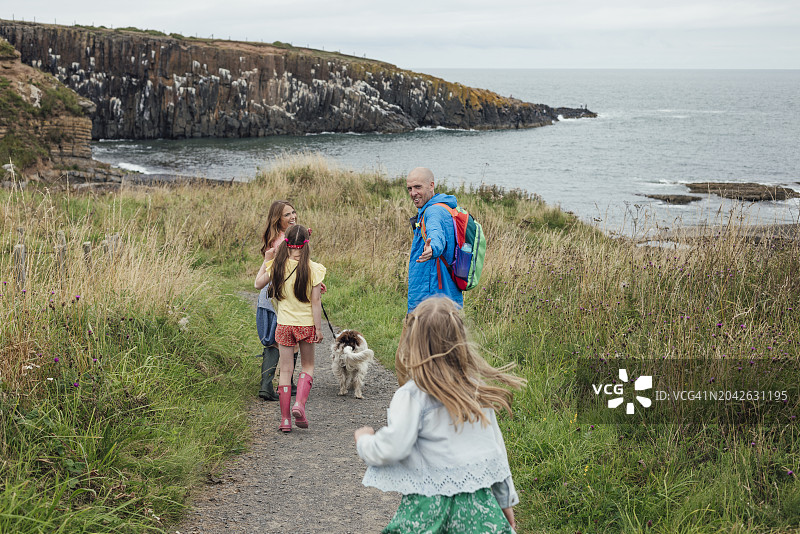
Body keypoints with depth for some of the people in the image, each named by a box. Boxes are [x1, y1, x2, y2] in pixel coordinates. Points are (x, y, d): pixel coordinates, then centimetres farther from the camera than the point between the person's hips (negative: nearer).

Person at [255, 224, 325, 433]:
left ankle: (285, 418, 8)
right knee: (307, 366, 18)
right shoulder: (313, 269, -11)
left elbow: (258, 284, 9)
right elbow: (315, 302, -10)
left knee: (286, 370, 8)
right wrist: (318, 328, -3)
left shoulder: (277, 266, -6)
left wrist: (266, 260, 15)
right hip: (306, 324, -1)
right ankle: (299, 403, -4)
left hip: (284, 325, 1)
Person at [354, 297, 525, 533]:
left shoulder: (412, 394, -11)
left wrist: (364, 439, 8)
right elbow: (496, 444, 13)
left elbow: (391, 449, -15)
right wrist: (506, 499, 23)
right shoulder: (477, 387, 6)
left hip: (431, 506, -4)